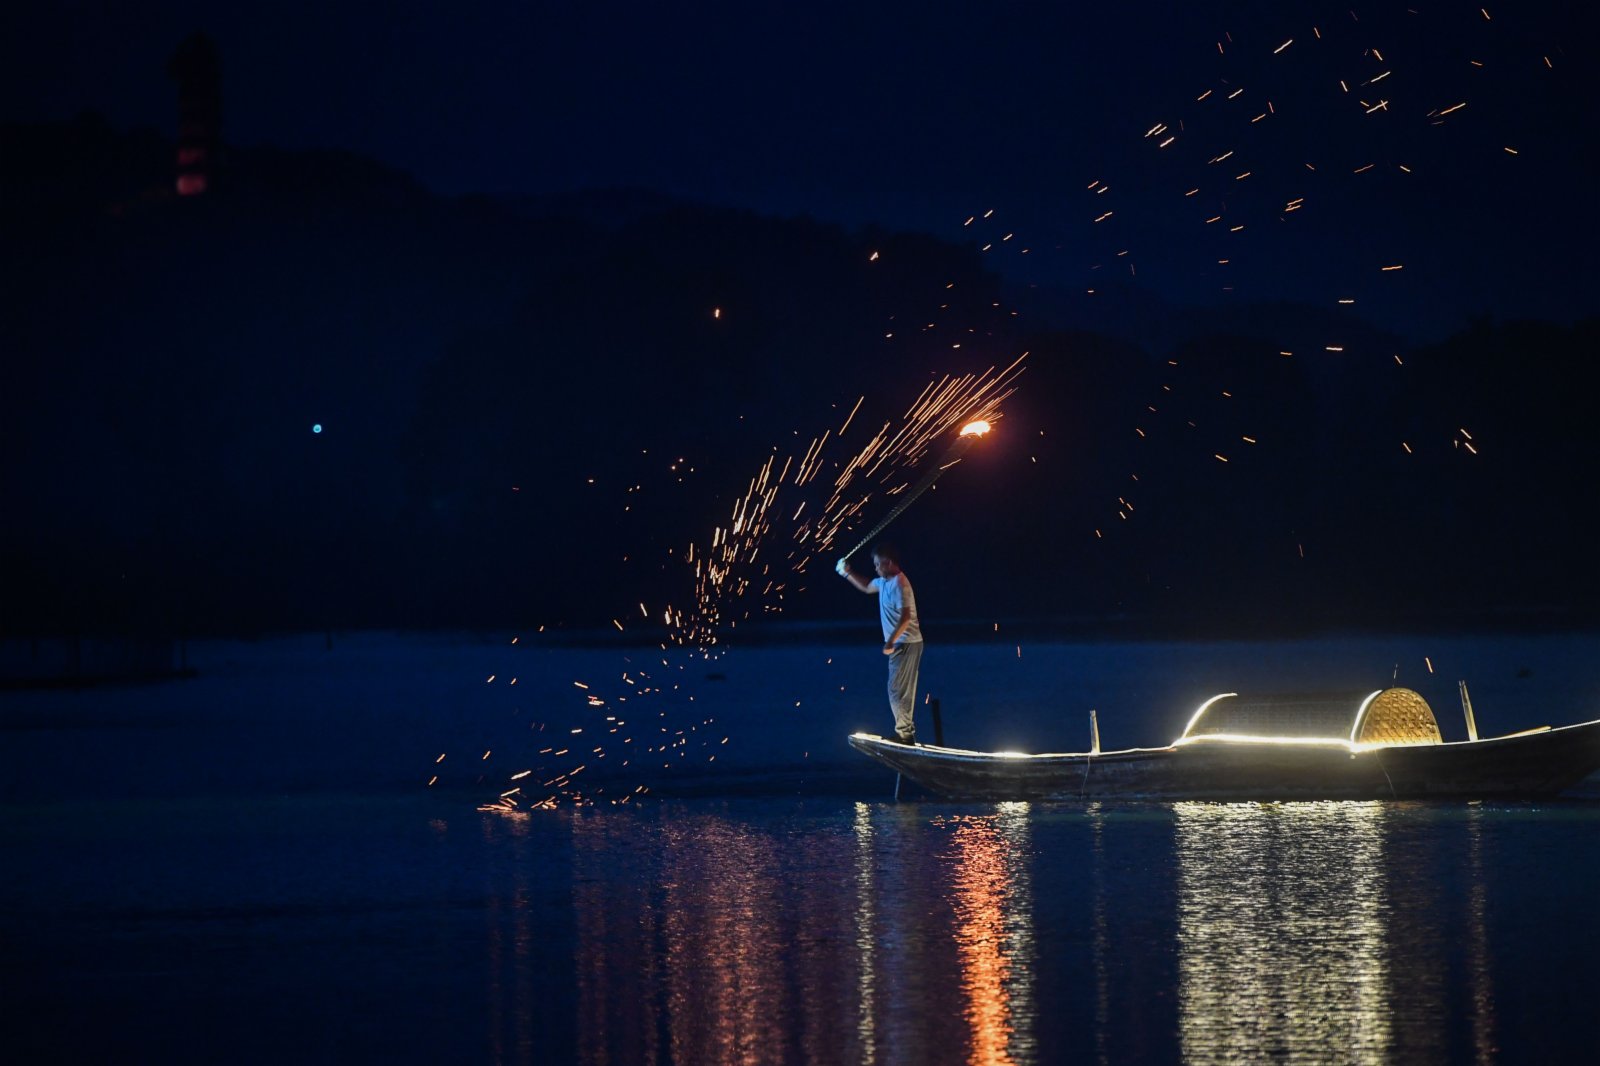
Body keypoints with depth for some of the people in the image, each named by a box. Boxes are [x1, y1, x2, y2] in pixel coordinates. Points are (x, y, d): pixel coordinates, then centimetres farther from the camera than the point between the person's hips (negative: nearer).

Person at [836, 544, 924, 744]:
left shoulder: (899, 584, -20)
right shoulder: (885, 581, 11)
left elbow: (906, 617, -27)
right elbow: (867, 587, 32)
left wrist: (891, 642, -28)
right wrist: (847, 573, 22)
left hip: (905, 644, -10)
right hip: (901, 644, 10)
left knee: (897, 690, -8)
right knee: (903, 691, 14)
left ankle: (904, 734, -4)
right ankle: (906, 733, 19)